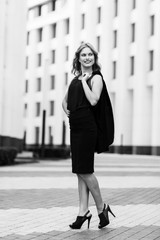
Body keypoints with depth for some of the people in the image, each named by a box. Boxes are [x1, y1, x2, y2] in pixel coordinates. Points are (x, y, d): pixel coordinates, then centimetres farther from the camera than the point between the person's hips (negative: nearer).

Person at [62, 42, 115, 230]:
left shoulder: (96, 77, -3)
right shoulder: (75, 79, 18)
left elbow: (93, 100, -20)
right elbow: (65, 100, 32)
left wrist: (84, 80, -11)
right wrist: (66, 109, 11)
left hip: (87, 127, -7)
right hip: (75, 127, 8)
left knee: (84, 170, -6)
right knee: (80, 172, 7)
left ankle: (101, 207, 10)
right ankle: (83, 211, 11)